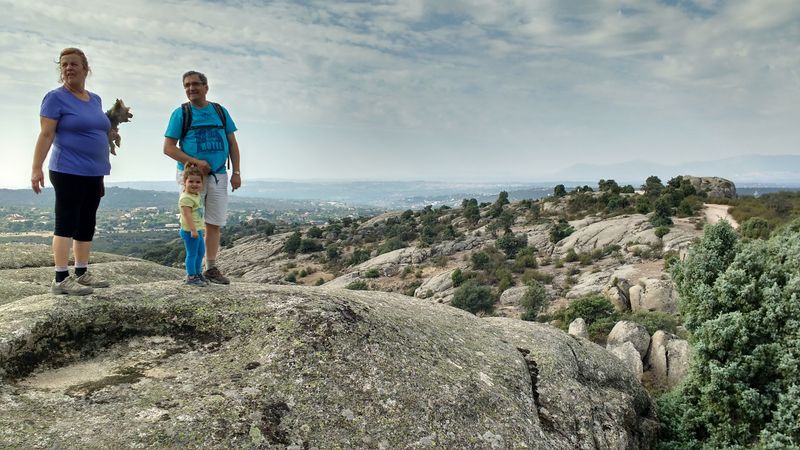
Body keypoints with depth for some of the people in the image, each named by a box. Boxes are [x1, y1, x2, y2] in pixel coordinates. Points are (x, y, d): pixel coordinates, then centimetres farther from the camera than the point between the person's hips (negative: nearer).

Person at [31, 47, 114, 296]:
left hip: (94, 173, 7)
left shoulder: (95, 99, 15)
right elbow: (46, 135, -11)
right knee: (66, 223, -7)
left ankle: (81, 273, 18)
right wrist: (36, 168, -17)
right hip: (68, 172, -7)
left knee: (87, 224, 10)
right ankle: (61, 279, -5)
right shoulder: (56, 97, -5)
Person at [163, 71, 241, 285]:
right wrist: (195, 161, -16)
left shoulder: (220, 111, 9)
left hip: (218, 175, 3)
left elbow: (232, 144, 11)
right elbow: (168, 148, -5)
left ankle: (211, 268, 15)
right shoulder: (181, 113, 0)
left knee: (215, 224, 6)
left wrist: (236, 172, 2)